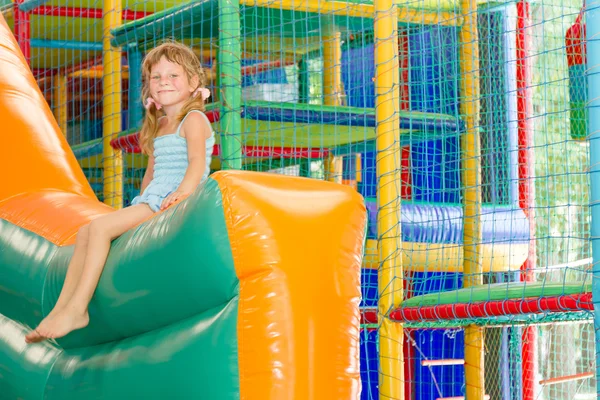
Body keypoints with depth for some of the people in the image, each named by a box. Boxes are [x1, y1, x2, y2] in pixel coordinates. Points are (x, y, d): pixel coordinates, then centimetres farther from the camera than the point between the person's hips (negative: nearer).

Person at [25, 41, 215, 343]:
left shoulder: (193, 119, -4)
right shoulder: (159, 126, 24)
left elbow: (197, 161, -20)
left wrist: (181, 194, -36)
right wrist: (141, 203, 12)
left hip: (171, 201, -10)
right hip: (151, 201, 10)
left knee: (100, 226, -22)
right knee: (85, 232, 1)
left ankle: (77, 308, -22)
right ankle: (61, 310, -5)